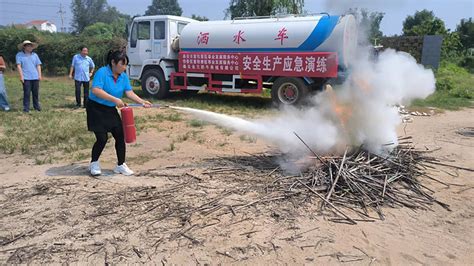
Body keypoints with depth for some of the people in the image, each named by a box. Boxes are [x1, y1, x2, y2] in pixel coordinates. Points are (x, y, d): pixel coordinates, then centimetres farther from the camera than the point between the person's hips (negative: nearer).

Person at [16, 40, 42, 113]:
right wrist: (21, 76, -11)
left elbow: (38, 65, 14)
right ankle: (26, 108, 1)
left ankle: (36, 106, 17)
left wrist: (39, 75, 4)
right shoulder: (19, 55, 4)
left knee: (36, 92, 6)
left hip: (35, 77, 3)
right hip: (26, 77, -3)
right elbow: (18, 65, -3)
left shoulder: (34, 55, 15)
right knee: (26, 93, -4)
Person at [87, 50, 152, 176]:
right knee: (102, 138, -8)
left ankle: (120, 165, 15)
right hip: (96, 109, -6)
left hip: (111, 110, 6)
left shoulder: (124, 77, 0)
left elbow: (129, 92, -7)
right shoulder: (102, 72, -19)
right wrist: (115, 99, -33)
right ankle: (94, 163, 18)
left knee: (120, 136, 1)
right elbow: (95, 90, -30)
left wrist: (142, 102, -23)